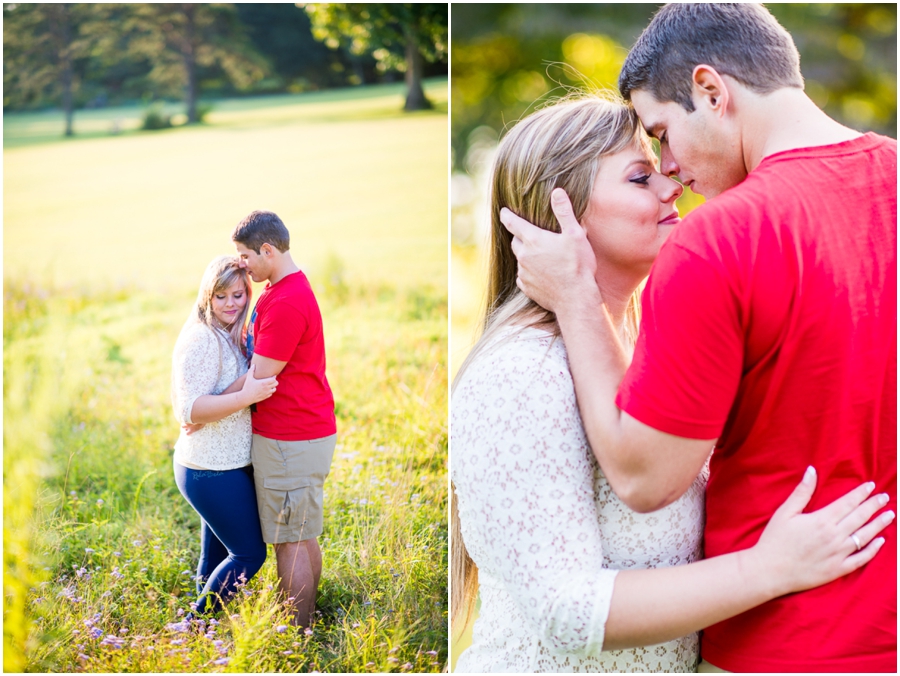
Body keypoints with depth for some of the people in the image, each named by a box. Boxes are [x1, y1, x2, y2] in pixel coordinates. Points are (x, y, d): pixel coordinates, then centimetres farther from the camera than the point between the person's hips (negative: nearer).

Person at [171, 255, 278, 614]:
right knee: (249, 554, -3)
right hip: (212, 470, -9)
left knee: (216, 557, 20)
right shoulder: (202, 339, -18)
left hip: (224, 465, 9)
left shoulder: (230, 337, 12)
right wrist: (247, 396, -31)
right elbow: (190, 410, -24)